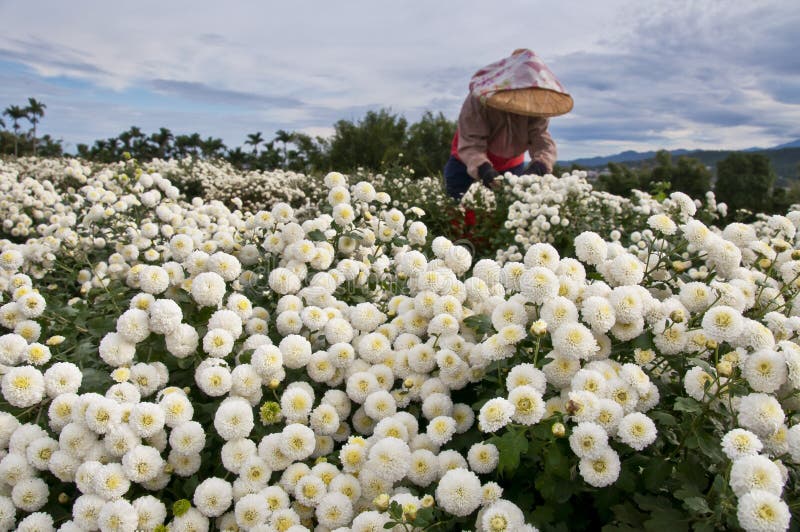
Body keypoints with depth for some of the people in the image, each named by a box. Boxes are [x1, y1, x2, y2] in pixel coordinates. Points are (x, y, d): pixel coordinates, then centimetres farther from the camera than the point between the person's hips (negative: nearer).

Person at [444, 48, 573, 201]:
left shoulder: (535, 106, -18)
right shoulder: (478, 101, -28)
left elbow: (542, 139, -28)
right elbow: (470, 144, -35)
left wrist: (539, 166, -51)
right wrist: (484, 169, -55)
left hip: (512, 166, 3)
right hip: (468, 165, -3)